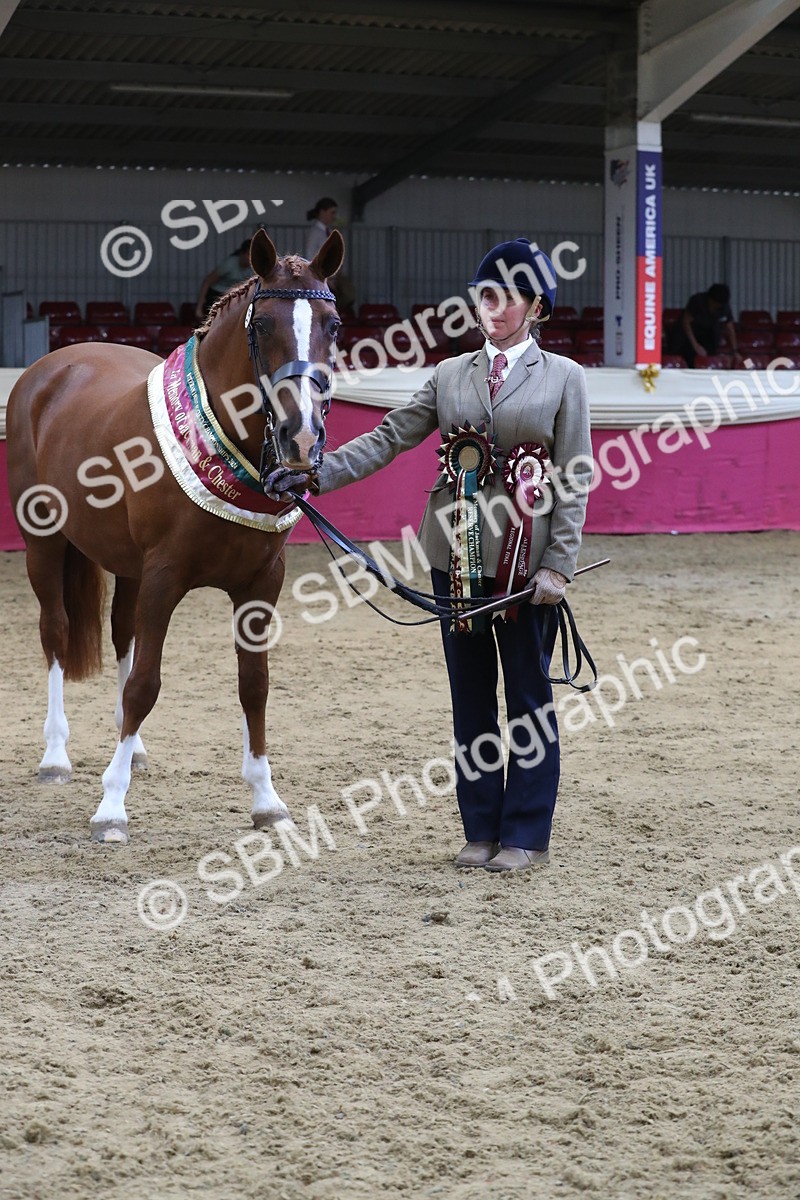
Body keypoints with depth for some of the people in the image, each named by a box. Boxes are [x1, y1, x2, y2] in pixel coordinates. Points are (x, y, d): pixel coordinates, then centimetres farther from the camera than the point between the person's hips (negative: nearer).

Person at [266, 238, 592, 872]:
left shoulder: (563, 377, 1)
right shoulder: (451, 375, 10)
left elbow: (575, 479, -3)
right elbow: (389, 438, 5)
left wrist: (559, 564, -11)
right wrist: (315, 474, -7)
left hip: (526, 552, -3)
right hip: (457, 551, 4)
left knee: (528, 693, 3)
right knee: (470, 694, 8)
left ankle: (527, 836, 11)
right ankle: (481, 831, 16)